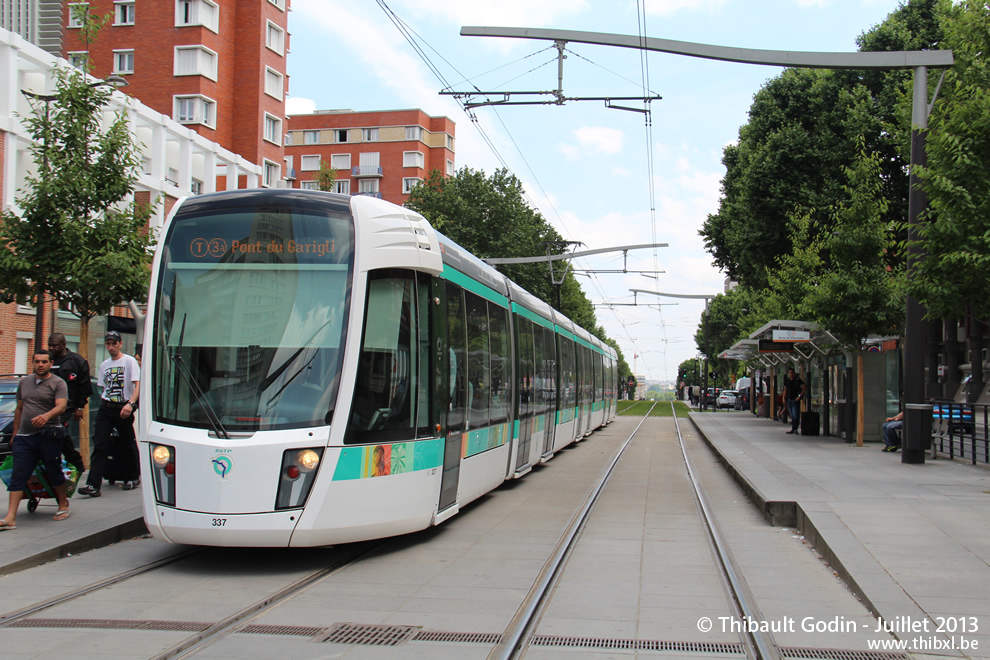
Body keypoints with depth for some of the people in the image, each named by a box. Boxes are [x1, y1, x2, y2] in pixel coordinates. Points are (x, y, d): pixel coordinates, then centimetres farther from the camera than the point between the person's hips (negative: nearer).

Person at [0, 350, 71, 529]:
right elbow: (19, 409, 23)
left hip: (48, 436, -5)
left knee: (55, 473, 6)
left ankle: (63, 506, 27)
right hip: (24, 437, 5)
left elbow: (61, 406, -16)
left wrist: (46, 416, -36)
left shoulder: (58, 383, -1)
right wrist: (15, 433, 21)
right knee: (18, 476, -4)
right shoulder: (24, 382, 17)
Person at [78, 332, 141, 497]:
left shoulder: (129, 361, -3)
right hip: (105, 409, 4)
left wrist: (130, 404, -25)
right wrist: (104, 402, 10)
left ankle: (134, 477, 25)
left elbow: (138, 385, -11)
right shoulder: (104, 365, 16)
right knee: (99, 445, -7)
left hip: (123, 409, -4)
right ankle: (93, 484, -13)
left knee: (128, 445, 6)